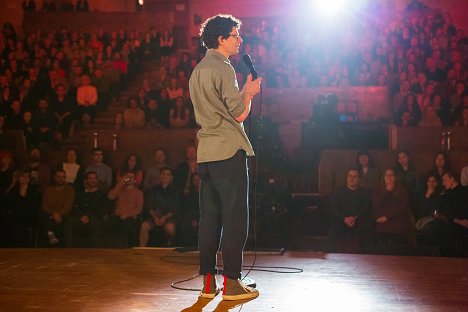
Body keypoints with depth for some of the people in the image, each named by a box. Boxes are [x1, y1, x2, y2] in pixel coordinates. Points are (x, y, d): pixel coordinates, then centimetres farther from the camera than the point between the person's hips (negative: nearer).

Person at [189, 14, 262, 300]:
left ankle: (208, 282, 12)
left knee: (210, 218, 9)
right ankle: (232, 283, -2)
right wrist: (249, 92, 6)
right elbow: (240, 114, -12)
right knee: (235, 218, -4)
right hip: (229, 151, -9)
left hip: (206, 154, 9)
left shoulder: (198, 70, 20)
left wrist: (244, 92, 21)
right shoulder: (223, 68, -10)